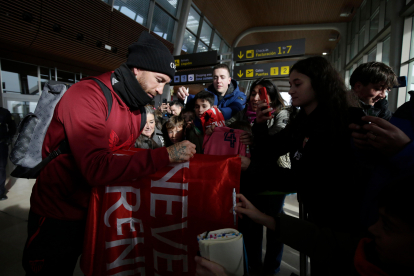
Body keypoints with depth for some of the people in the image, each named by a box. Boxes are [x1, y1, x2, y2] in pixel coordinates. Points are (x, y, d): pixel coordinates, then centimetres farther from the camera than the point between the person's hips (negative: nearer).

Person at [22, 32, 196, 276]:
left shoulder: (139, 111, -1)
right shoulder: (88, 94, -24)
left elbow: (120, 157, 3)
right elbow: (96, 168, -36)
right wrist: (166, 155, -36)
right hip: (57, 216, -6)